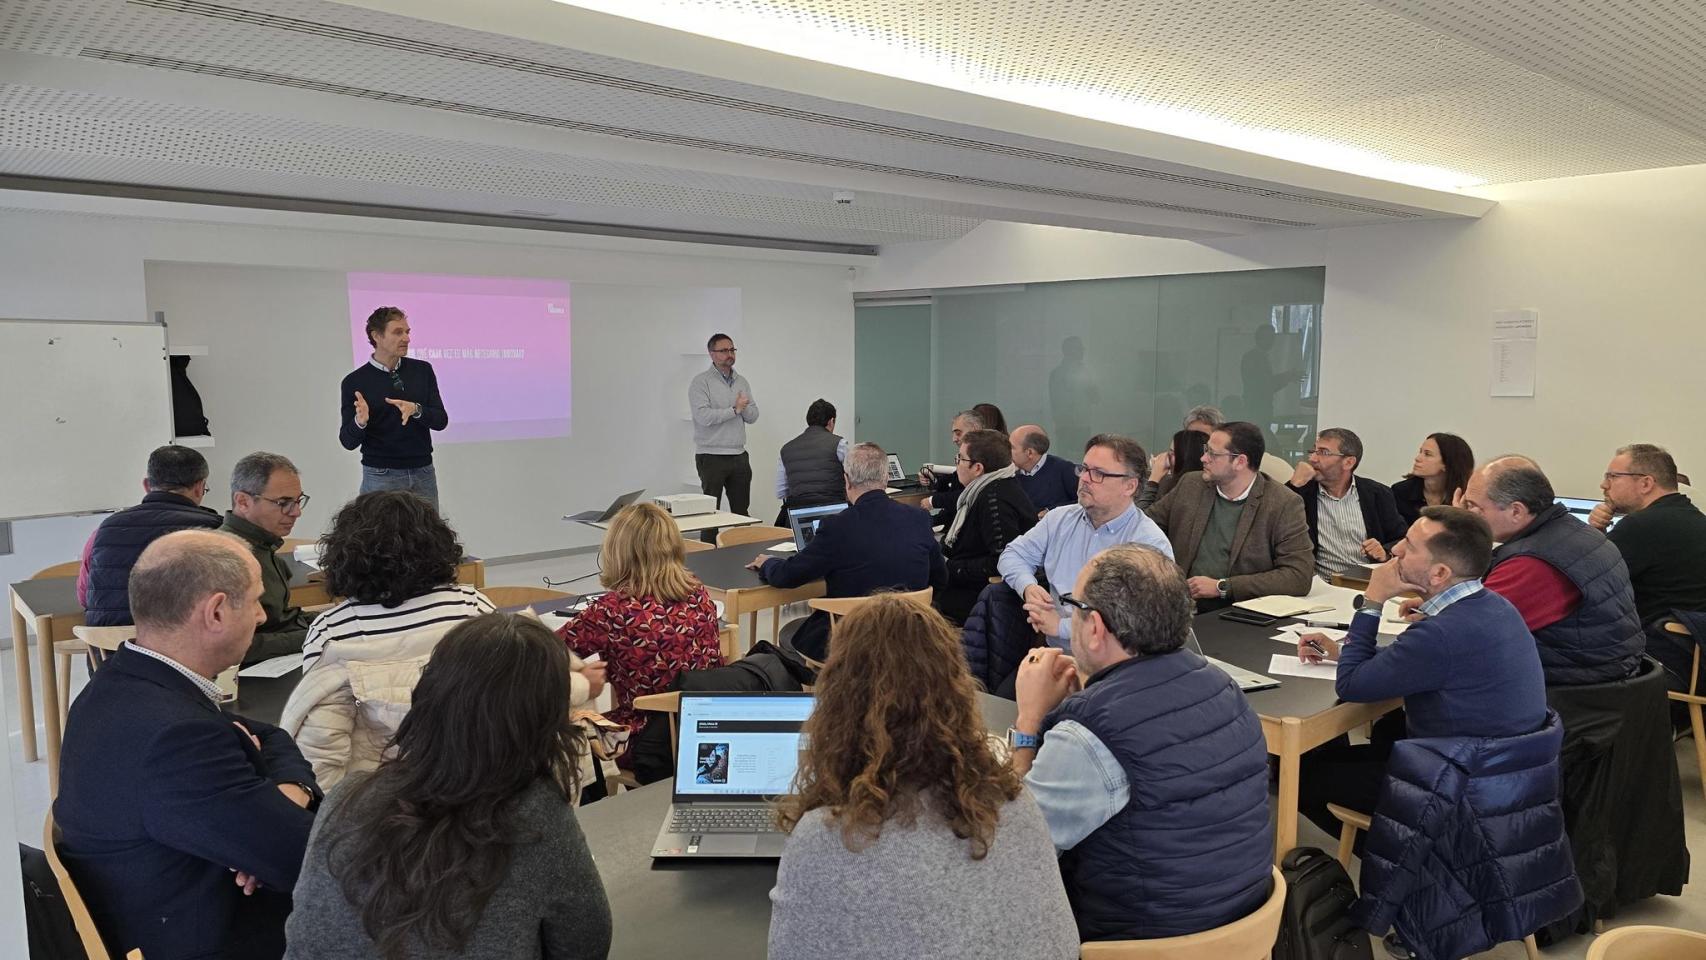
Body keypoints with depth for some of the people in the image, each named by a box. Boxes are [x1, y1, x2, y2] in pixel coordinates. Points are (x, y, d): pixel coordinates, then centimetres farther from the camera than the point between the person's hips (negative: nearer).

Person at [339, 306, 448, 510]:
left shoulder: (422, 370, 4)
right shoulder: (355, 382, -4)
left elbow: (441, 420, -2)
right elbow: (348, 441, -5)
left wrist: (416, 409, -22)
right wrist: (360, 422, -26)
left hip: (424, 473, 2)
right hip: (381, 477, -2)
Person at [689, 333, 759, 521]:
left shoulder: (742, 382, 13)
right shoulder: (701, 382, -5)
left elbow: (753, 416, 9)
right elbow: (703, 416, -18)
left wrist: (744, 407, -13)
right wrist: (735, 409, -13)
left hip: (739, 456, 6)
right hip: (711, 457, -6)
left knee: (742, 510, 8)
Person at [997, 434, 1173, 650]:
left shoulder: (1151, 543, -9)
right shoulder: (1060, 519, 11)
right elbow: (1014, 554, 17)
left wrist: (1061, 626, -20)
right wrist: (1028, 587, -5)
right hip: (1051, 650, 6)